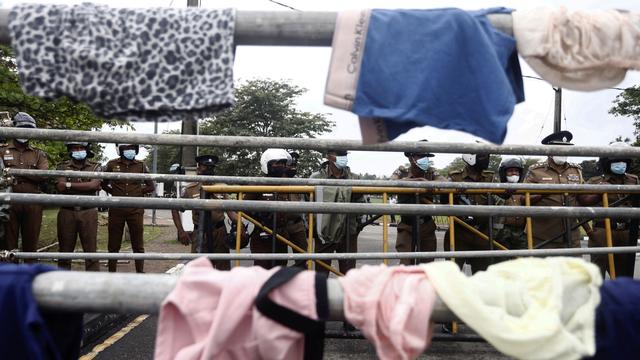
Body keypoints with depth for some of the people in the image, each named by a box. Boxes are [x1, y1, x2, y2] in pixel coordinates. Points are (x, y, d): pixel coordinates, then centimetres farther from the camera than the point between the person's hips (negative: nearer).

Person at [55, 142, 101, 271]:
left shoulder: (95, 167, 9)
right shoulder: (63, 166, 10)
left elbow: (94, 185, -9)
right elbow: (60, 187, -6)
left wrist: (70, 185, -6)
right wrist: (86, 186, -7)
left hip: (88, 212, -1)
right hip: (67, 212, 1)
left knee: (91, 249, 0)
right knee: (65, 249, 8)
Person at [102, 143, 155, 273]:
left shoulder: (141, 166, 6)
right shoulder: (112, 165, 5)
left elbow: (151, 187, 12)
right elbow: (103, 184, 17)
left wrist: (139, 192, 1)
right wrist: (114, 192, 4)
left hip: (136, 210, 0)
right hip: (116, 210, 0)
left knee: (138, 245, 4)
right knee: (114, 245, 7)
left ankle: (140, 272, 11)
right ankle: (112, 272, 16)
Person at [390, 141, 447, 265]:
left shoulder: (430, 173, 5)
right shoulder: (402, 173, -1)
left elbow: (445, 181, -14)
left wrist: (428, 182, -32)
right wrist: (418, 180, -30)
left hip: (427, 226, 3)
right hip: (407, 227, -2)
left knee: (427, 264, 7)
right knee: (406, 265, -8)